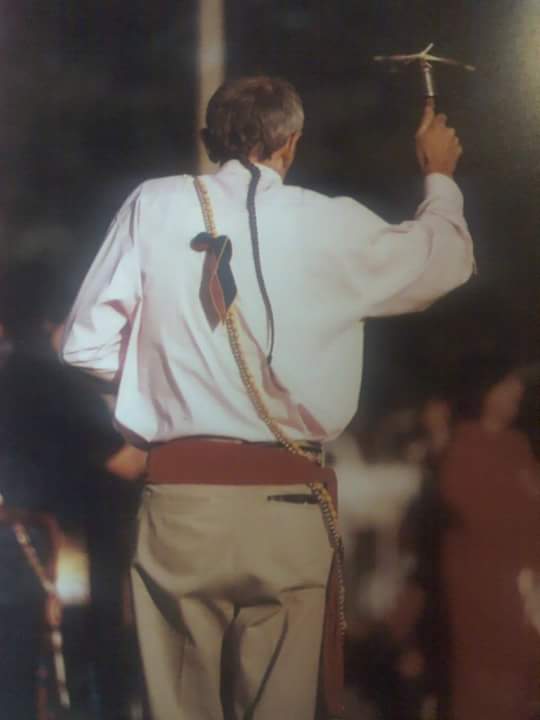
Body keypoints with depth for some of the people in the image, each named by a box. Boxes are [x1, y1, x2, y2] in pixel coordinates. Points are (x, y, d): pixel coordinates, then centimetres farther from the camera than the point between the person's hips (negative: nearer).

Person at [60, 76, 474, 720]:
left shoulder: (153, 208, 1)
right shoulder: (331, 225, -1)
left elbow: (87, 345, 2)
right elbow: (447, 261, 17)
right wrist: (439, 176, 36)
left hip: (179, 500, 1)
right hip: (288, 507, -1)